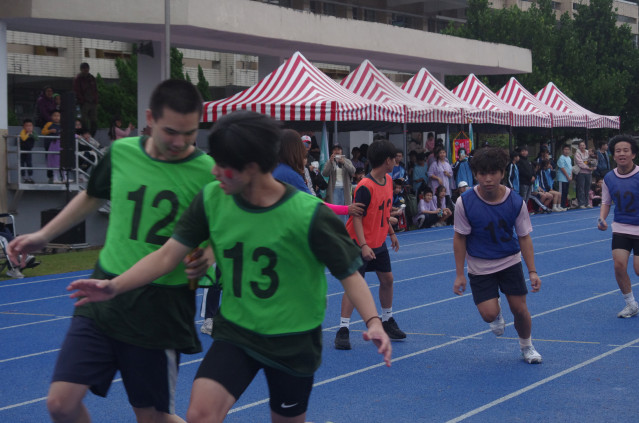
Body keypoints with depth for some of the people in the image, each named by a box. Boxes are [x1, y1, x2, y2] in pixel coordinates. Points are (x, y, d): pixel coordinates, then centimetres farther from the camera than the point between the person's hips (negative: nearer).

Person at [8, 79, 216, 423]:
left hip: (162, 308, -3)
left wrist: (208, 258, -22)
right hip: (105, 296, 3)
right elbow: (92, 197, 20)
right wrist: (43, 236, 25)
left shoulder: (209, 173, -12)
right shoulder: (120, 153, -1)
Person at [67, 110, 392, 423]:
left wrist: (373, 320, -27)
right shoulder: (212, 199, -9)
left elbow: (348, 272, -12)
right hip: (235, 331, 2)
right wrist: (115, 286, -16)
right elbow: (167, 255, -5)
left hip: (293, 341, -2)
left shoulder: (307, 214, -20)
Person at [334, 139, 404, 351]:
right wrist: (363, 246, -28)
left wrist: (391, 233, 20)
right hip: (360, 244, -8)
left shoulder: (388, 181, 4)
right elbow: (357, 217, -23)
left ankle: (387, 322, 31)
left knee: (387, 279, 14)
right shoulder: (365, 187, -23)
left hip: (379, 242, 8)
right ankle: (343, 330, -4)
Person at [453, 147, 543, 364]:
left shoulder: (516, 202, -16)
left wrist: (532, 271, -11)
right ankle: (497, 311, 29)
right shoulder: (465, 203, -19)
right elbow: (460, 238, -9)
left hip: (510, 262, 1)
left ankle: (526, 346, 30)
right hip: (480, 265, -1)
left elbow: (524, 237, -7)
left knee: (519, 308, 0)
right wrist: (459, 274, -8)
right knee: (489, 314, -11)